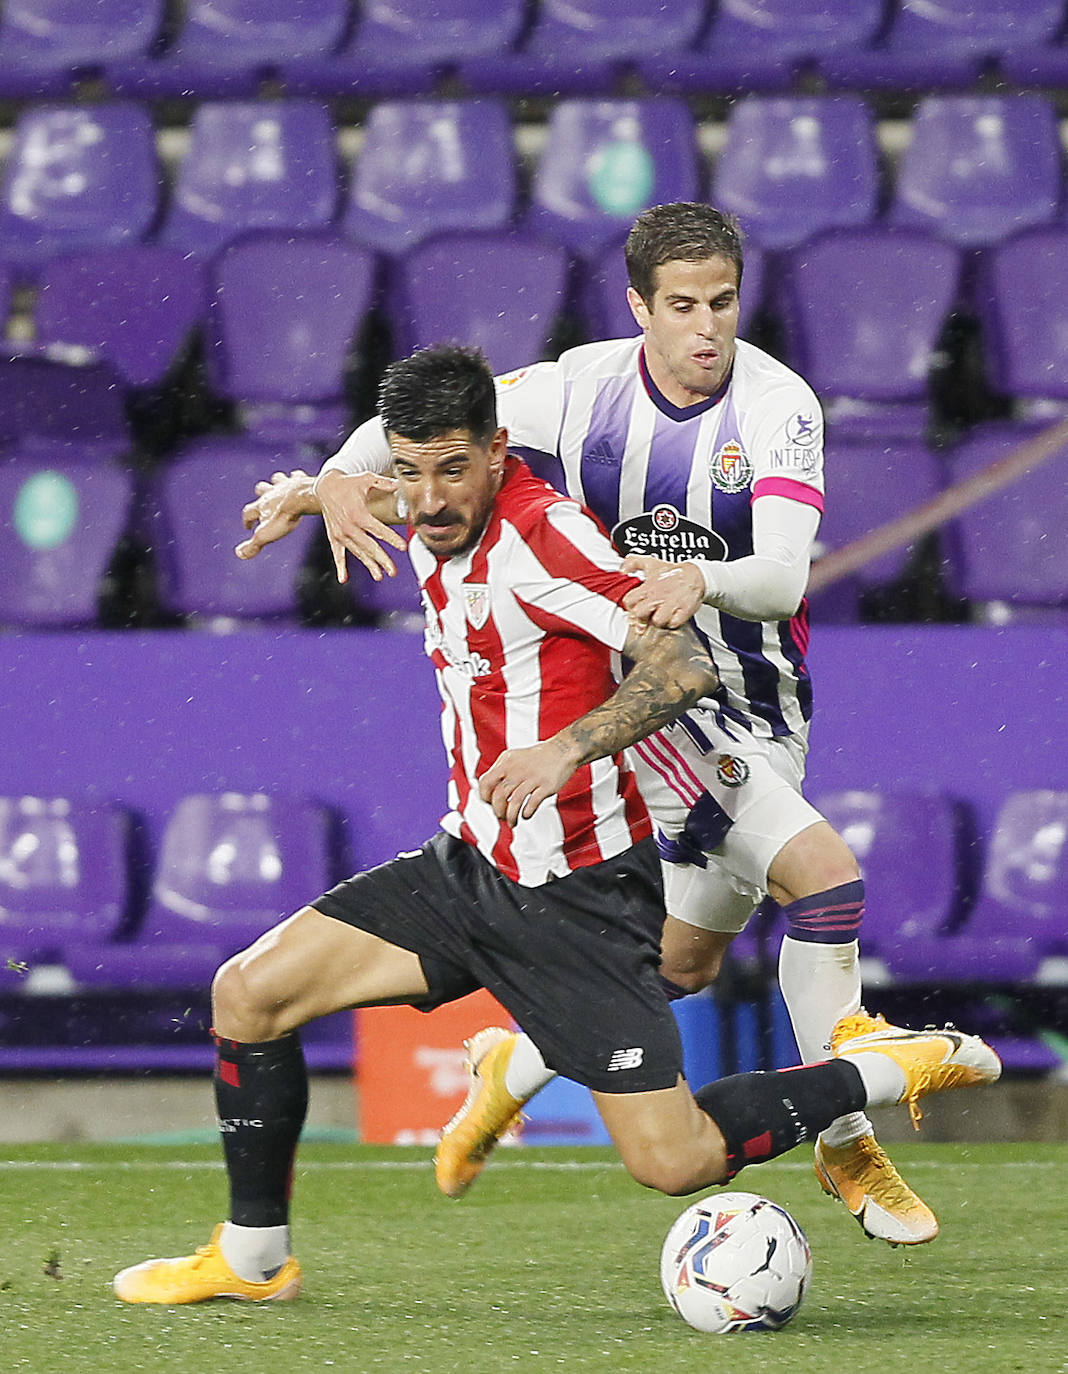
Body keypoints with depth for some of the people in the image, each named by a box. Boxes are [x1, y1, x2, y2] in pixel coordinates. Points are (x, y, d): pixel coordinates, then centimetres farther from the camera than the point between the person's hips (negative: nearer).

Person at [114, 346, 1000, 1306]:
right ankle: (254, 1257, 18)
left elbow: (683, 666, -30)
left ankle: (891, 1068, 9)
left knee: (674, 1163, -12)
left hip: (578, 893, -8)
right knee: (248, 993, 1)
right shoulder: (435, 530, 4)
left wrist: (566, 748, -39)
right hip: (471, 863, 8)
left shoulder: (541, 534, -22)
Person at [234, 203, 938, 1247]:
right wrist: (335, 481, -24)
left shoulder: (778, 406, -13)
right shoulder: (581, 389, -12)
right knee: (824, 875, -20)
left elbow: (782, 577, -26)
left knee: (685, 961, 8)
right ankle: (846, 1143, -9)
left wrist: (701, 580, -47)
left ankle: (516, 1073, 34)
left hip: (757, 707, 3)